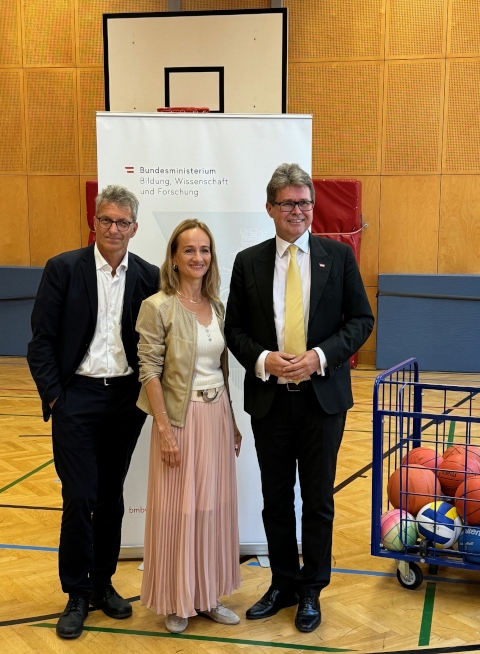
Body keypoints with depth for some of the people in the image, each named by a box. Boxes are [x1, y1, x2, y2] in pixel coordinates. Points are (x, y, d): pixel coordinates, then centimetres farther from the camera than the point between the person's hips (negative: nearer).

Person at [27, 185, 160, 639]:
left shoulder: (148, 277, 2)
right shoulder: (63, 268, -4)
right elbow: (41, 340, -4)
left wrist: (148, 393, 0)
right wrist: (53, 395, -8)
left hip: (126, 399, 3)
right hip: (77, 397, -2)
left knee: (111, 495, 12)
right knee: (79, 498, -2)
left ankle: (102, 583, 28)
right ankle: (76, 594, 15)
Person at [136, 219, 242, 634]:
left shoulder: (218, 307, 7)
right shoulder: (158, 307, -10)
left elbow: (222, 368, 12)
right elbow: (150, 372, -12)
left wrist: (232, 422, 13)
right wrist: (165, 430, -16)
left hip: (218, 415, 6)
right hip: (181, 417, -5)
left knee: (215, 508, 12)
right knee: (178, 511, 5)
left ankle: (208, 595, 27)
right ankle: (176, 602, 22)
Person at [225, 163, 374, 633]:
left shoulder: (338, 256, 0)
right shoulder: (248, 262, 3)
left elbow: (361, 320, 0)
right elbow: (234, 329, 4)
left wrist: (320, 356, -15)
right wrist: (263, 359, -14)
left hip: (322, 396, -1)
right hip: (269, 399, 1)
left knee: (318, 500, 9)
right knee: (276, 499, 13)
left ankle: (311, 590, 26)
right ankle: (283, 585, 30)